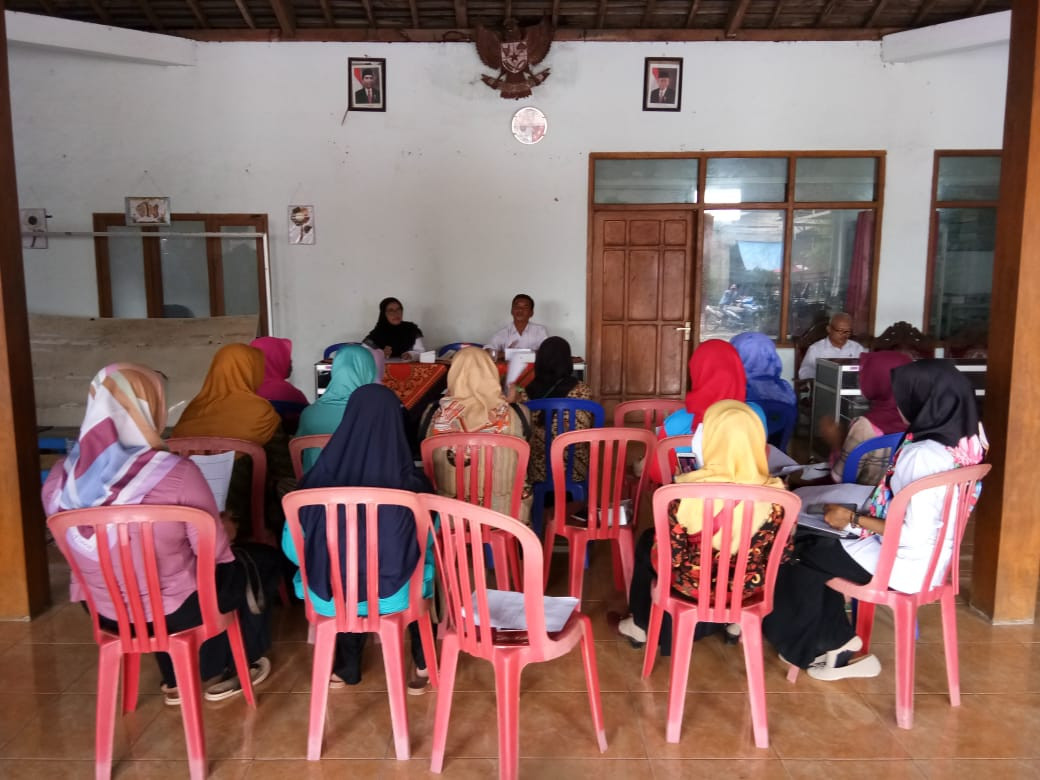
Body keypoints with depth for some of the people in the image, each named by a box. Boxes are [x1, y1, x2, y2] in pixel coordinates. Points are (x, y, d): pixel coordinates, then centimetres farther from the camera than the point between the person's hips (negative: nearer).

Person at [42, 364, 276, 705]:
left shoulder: (60, 478, -11)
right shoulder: (175, 473, -28)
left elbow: (80, 552, 6)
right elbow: (215, 552, -17)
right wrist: (226, 532, 5)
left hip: (105, 611, 6)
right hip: (174, 611, -5)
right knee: (263, 563, 19)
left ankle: (177, 679, 37)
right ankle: (236, 670, 33)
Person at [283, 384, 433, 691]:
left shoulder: (320, 478, -13)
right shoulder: (411, 482, -17)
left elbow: (293, 548, 0)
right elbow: (429, 537, 0)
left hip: (329, 595, 2)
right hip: (393, 593, -1)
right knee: (423, 559, 31)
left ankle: (347, 667, 45)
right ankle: (422, 664, 39)